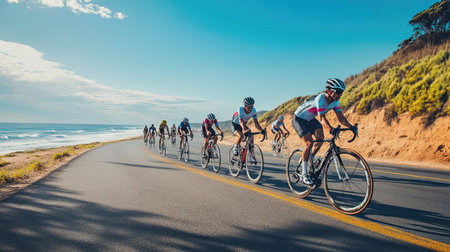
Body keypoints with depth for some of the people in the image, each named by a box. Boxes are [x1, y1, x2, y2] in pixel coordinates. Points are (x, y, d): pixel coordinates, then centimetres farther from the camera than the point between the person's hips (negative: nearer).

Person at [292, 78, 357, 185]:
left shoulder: (335, 101, -9)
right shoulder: (320, 98, -32)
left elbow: (340, 117, -12)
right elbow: (322, 118, -43)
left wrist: (350, 126, -30)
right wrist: (330, 129, -60)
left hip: (310, 119, 7)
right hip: (298, 119, -7)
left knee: (320, 138, -16)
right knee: (309, 143, -19)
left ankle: (311, 159, 10)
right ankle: (304, 174, -10)